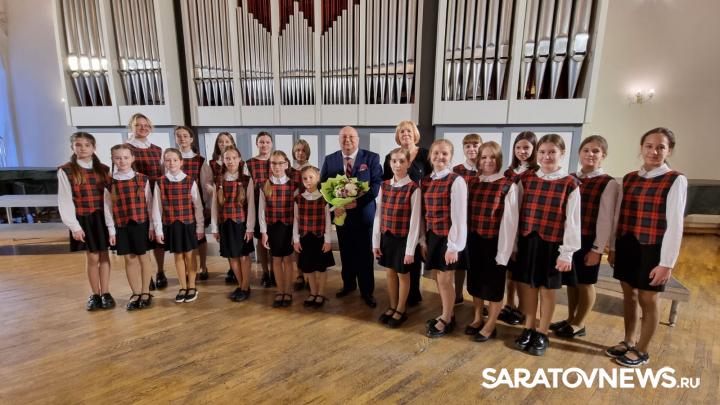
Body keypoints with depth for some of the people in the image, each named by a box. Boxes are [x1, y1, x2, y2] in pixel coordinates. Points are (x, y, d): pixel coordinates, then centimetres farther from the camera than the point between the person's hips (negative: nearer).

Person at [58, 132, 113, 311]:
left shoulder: (103, 170, 4)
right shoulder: (66, 171, -3)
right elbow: (65, 201, -5)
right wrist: (74, 226, -10)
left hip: (103, 218, 2)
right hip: (83, 219, -2)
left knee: (104, 255, 7)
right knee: (92, 257, 5)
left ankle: (105, 293, 18)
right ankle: (95, 294, 21)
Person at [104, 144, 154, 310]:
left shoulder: (142, 179, -1)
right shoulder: (109, 183, 2)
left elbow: (149, 203, -1)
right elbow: (108, 208, 3)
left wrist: (152, 225, -3)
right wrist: (111, 230, -1)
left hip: (141, 223, -1)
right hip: (121, 225, 2)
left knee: (143, 257, 7)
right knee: (129, 259, 8)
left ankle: (145, 292, 18)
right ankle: (136, 293, 20)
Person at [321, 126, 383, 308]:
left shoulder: (371, 158, -4)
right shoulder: (330, 159, 5)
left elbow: (378, 184, -10)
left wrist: (358, 201, -21)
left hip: (363, 213, -3)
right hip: (340, 213, 3)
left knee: (364, 254, 6)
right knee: (345, 252, 16)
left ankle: (367, 291, 21)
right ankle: (348, 284, 36)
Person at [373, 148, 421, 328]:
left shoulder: (413, 189, -13)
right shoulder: (384, 186, 2)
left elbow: (415, 221, -13)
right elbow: (378, 215, 4)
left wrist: (410, 250, -13)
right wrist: (376, 242, 3)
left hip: (403, 238, -4)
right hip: (386, 237, 5)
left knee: (403, 274, 11)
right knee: (390, 272, 17)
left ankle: (401, 310, 30)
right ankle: (392, 307, 36)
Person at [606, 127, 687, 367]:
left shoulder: (676, 181, -9)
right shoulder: (629, 179, 6)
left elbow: (675, 225, -12)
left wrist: (667, 263, -14)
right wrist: (613, 248, 11)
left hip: (652, 249, -5)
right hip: (626, 246, 5)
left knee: (647, 299, 9)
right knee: (629, 295, 16)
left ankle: (641, 351, 27)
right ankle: (628, 342, 34)